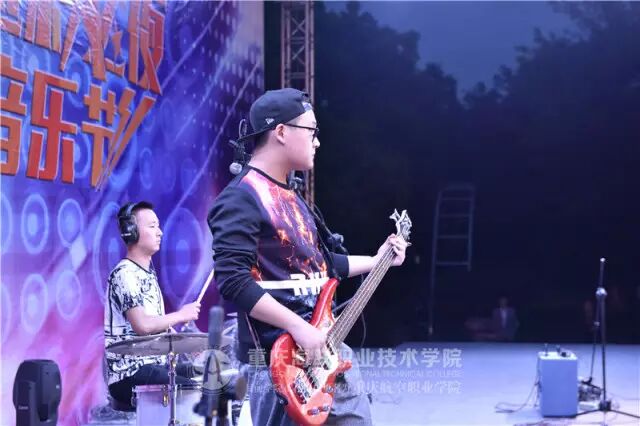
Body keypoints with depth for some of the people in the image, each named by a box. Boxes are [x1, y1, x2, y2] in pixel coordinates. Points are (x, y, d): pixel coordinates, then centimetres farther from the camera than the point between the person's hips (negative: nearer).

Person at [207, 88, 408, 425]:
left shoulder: (289, 195, 16)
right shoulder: (241, 198, -15)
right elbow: (232, 280, -24)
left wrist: (377, 260, 27)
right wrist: (298, 327, -25)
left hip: (328, 350, 10)